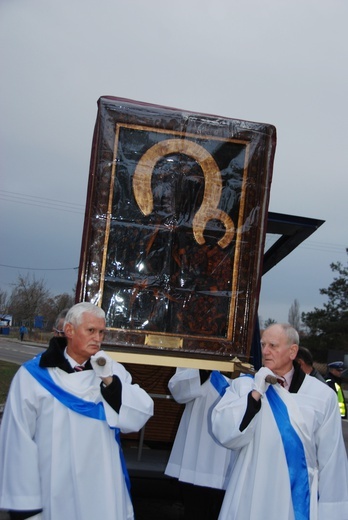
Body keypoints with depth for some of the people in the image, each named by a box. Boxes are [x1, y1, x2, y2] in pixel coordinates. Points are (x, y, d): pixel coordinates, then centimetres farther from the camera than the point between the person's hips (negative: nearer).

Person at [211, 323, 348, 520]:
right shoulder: (244, 385, -1)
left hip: (299, 502, -1)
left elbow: (331, 460, -3)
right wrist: (256, 393, -16)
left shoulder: (322, 395, -4)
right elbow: (224, 433, -12)